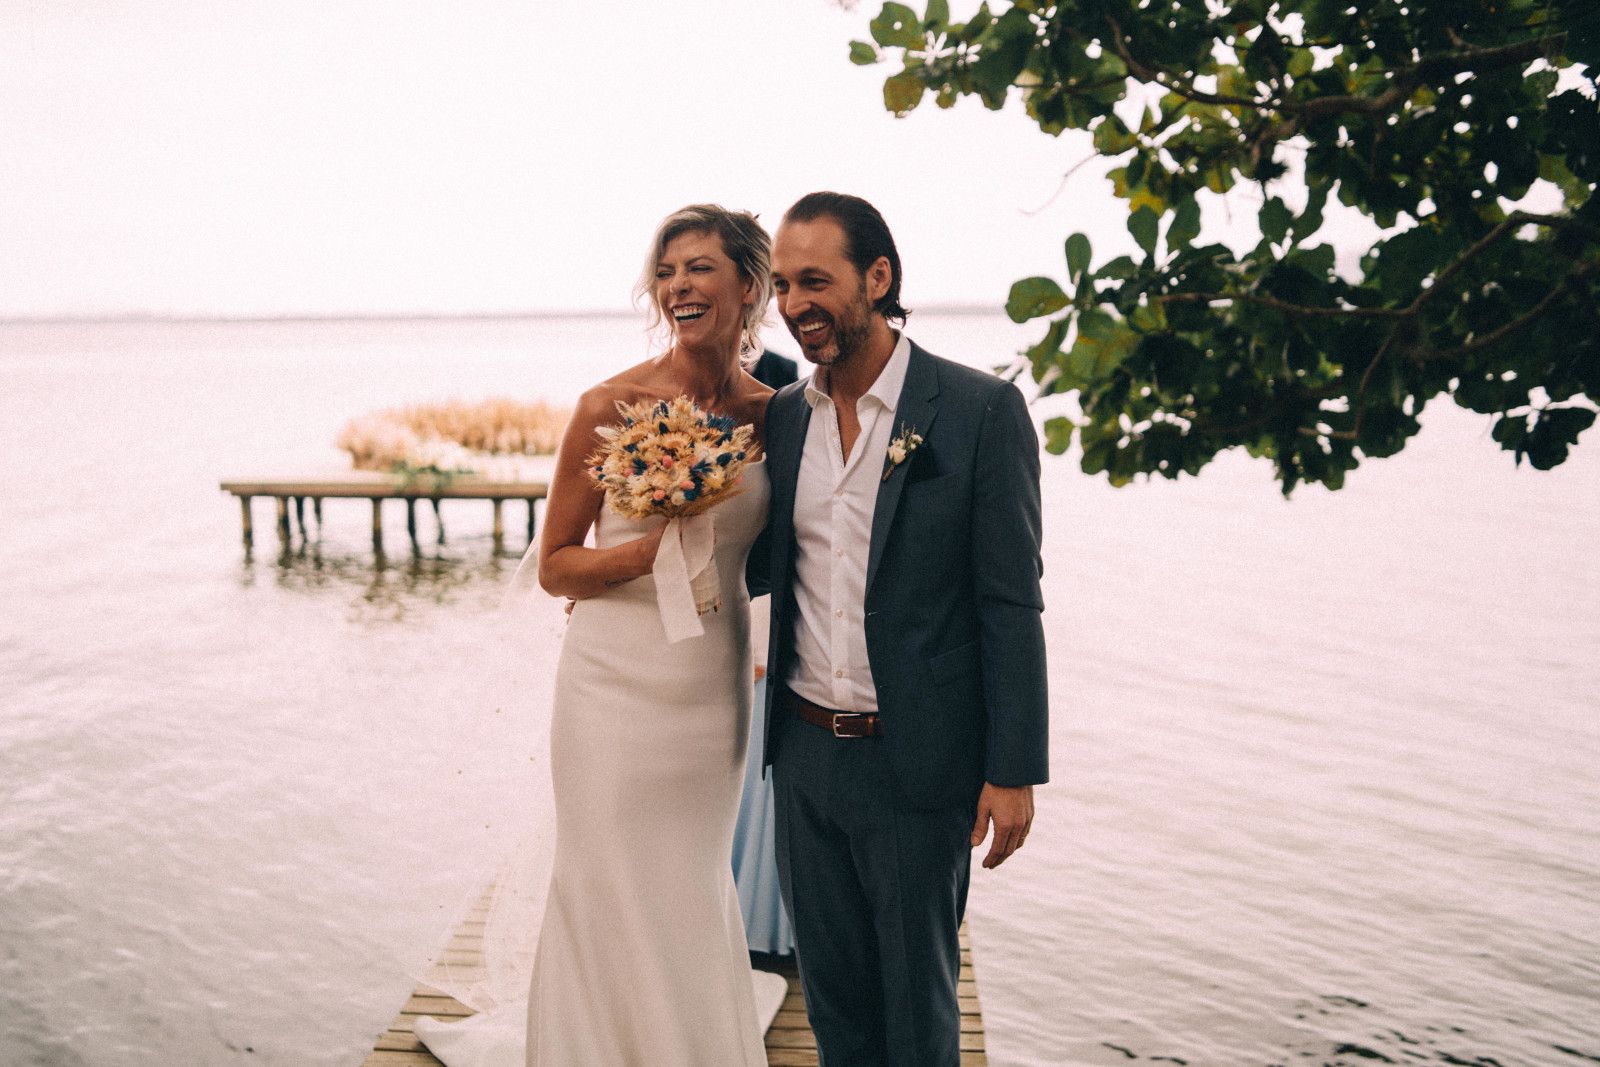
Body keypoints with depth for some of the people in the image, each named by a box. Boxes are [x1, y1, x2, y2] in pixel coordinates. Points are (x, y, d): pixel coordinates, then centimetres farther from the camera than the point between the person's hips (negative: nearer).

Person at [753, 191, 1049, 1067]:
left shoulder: (983, 410, -10)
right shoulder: (781, 416, 5)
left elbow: (1011, 604, -11)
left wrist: (1014, 770, -12)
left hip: (916, 760, -4)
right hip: (804, 753, 5)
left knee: (916, 995, 13)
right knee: (831, 984, 19)